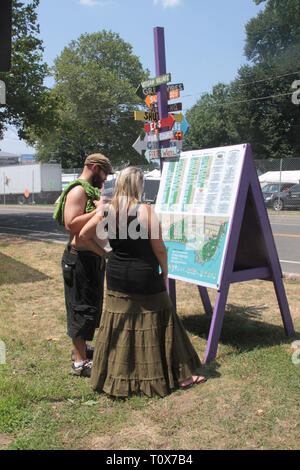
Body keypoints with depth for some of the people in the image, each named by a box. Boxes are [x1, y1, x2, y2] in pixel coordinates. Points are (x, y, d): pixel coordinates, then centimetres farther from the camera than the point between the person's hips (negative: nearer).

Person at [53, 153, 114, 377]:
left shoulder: (91, 191, 17)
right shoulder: (78, 191, -15)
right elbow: (71, 224, -27)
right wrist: (99, 210, -26)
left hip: (93, 256, 11)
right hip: (80, 257, -11)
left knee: (91, 304, 19)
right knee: (81, 306, -4)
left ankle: (82, 348, 35)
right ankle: (80, 362, 4)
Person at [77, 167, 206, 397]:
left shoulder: (107, 211, -4)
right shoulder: (146, 211, -15)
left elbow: (83, 235, 3)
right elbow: (159, 249, -12)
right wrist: (164, 272, 3)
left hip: (117, 277, 4)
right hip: (145, 278, -4)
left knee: (118, 326, 14)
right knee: (157, 325, 8)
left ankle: (116, 378, 26)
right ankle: (181, 375, 20)